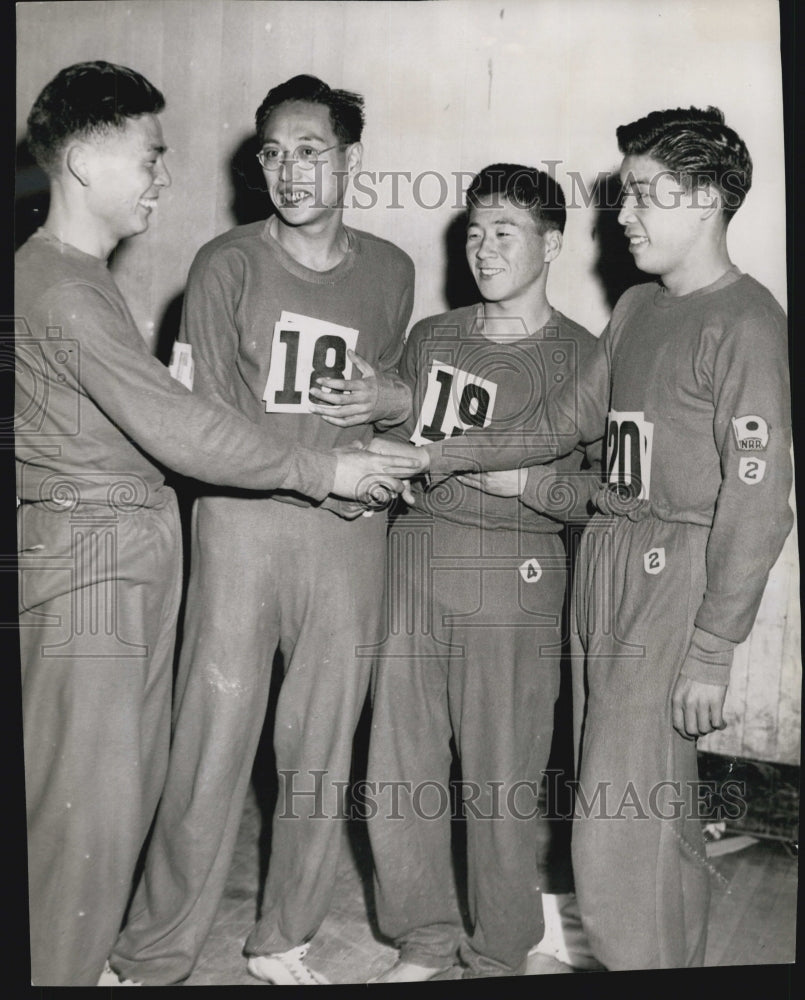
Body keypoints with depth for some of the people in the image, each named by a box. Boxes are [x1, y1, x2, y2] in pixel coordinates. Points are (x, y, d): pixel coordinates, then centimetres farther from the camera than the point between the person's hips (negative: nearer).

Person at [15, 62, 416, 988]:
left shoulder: (79, 276, 16)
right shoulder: (60, 291, -16)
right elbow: (174, 426, -19)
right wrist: (320, 470, -11)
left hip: (132, 556, 10)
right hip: (86, 561, -10)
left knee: (129, 782, 16)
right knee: (88, 797, -1)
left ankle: (88, 956, 32)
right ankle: (54, 973, 16)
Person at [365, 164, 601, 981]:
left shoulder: (580, 356, 0)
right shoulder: (429, 336, 13)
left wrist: (531, 480, -18)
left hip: (512, 576, -4)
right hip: (411, 559, 4)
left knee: (500, 780, 2)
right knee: (399, 766, 9)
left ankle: (498, 956, 25)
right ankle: (426, 936, 30)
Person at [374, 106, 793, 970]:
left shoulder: (744, 324, -10)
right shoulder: (637, 310, 14)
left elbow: (758, 500, -14)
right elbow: (562, 422, 18)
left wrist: (711, 653, -16)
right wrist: (436, 455, 13)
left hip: (678, 574, -7)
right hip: (607, 555, 7)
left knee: (622, 823, -4)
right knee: (657, 803, 14)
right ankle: (672, 956, 29)